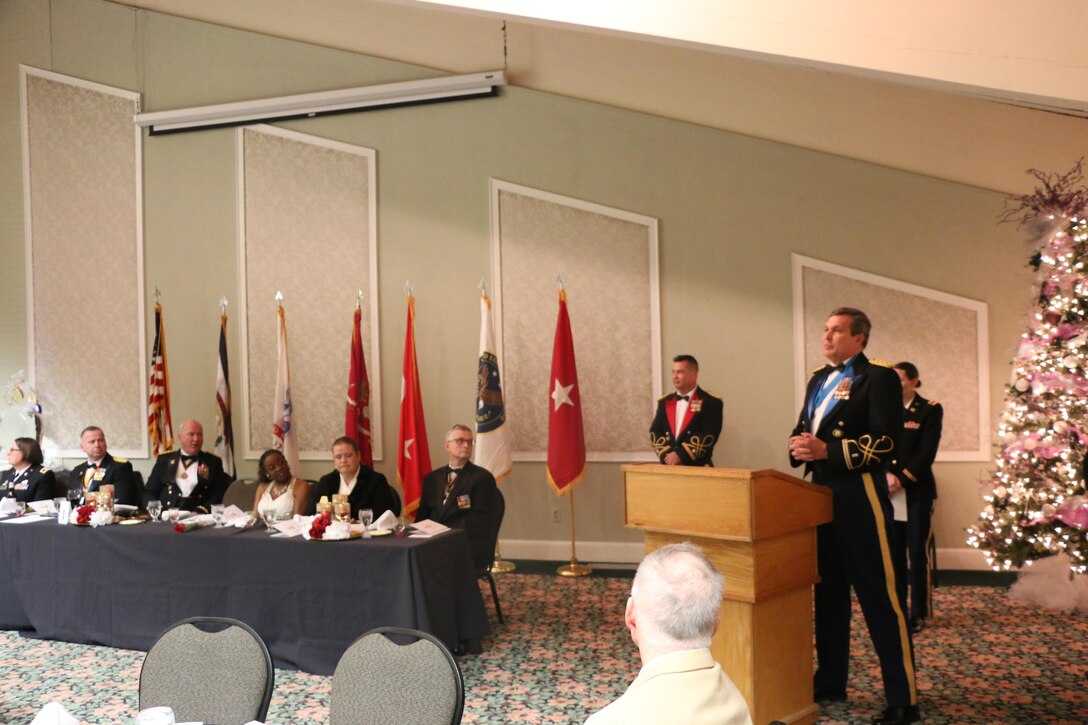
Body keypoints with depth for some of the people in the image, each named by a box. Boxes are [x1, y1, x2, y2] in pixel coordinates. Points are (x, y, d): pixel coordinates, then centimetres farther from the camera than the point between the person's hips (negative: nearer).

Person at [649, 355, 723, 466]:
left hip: (698, 468, -4)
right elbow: (654, 432, 8)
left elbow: (708, 436, -12)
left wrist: (680, 455, -16)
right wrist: (667, 456, -9)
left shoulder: (711, 402, -2)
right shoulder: (665, 402, 14)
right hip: (668, 468, 4)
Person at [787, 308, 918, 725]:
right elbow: (803, 427, 23)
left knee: (879, 596, -4)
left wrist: (827, 450, -21)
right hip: (820, 492, 8)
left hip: (859, 496, -8)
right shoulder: (819, 378, 16)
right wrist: (799, 445, -1)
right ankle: (830, 682, 30)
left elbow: (886, 442, -17)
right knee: (828, 591, 17)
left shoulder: (879, 377, -8)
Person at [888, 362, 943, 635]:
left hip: (917, 491, -3)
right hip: (890, 490, 3)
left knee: (918, 552, 0)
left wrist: (902, 479, -16)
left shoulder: (930, 410, -2)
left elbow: (926, 453, -10)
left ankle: (919, 613, 9)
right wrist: (887, 475, -14)